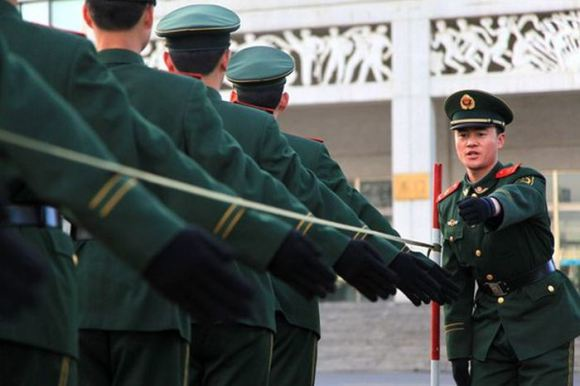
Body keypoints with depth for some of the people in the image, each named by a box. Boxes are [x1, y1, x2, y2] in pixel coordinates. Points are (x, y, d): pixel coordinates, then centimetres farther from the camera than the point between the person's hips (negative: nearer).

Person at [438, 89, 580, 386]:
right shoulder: (450, 205, 8)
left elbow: (519, 199, -34)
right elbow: (456, 282, 11)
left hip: (542, 320, -5)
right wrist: (458, 348, 6)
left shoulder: (526, 182, -7)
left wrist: (490, 207, -58)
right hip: (490, 323, 5)